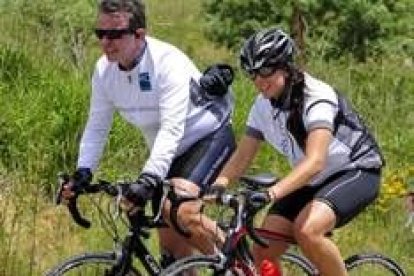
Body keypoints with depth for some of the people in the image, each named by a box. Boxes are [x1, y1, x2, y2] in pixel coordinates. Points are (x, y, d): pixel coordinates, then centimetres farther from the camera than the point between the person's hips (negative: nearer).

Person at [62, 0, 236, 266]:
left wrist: (148, 180, -47)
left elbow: (171, 130, -37)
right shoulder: (104, 70, -9)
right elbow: (97, 126, -3)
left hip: (209, 137, -7)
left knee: (181, 209, -30)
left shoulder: (168, 62, -29)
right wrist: (83, 171, -19)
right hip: (172, 151, 7)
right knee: (170, 242, 4)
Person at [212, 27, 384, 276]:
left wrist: (272, 193, -53)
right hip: (312, 181, 7)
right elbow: (242, 158, -3)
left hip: (356, 171, -7)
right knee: (263, 254, -8)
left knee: (306, 229, -34)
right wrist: (216, 186, -23)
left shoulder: (317, 98, -26)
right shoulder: (263, 105, -4)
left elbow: (315, 161, -39)